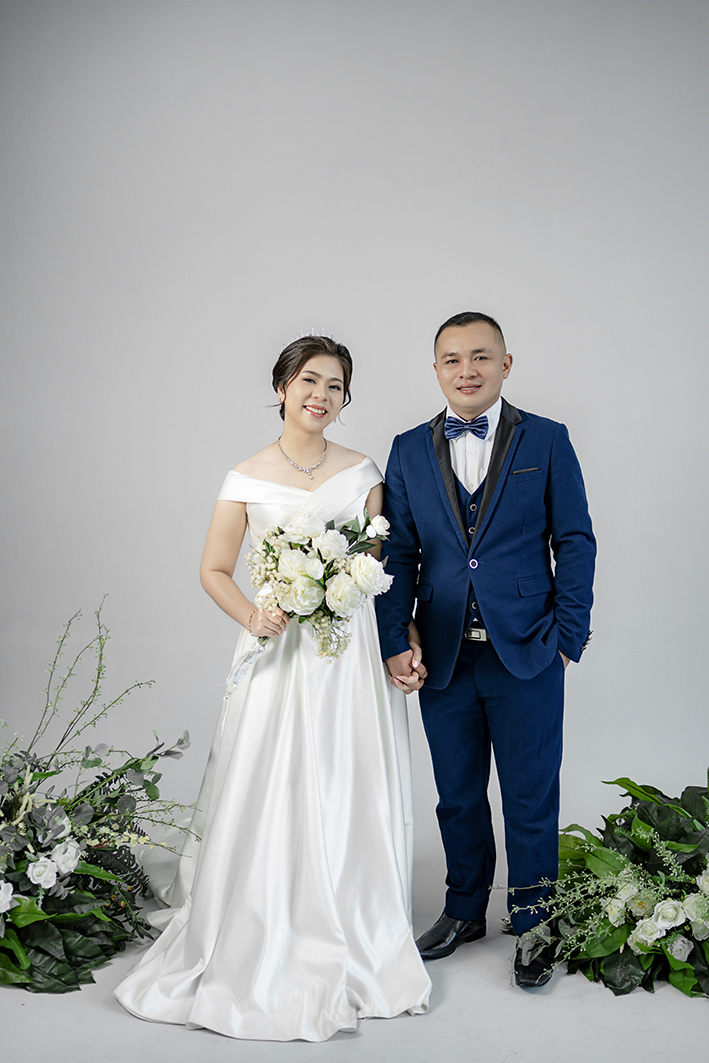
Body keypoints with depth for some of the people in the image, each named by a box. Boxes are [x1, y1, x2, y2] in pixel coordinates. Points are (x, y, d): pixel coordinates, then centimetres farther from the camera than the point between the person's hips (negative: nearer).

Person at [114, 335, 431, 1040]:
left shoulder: (361, 474, 4)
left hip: (350, 653, 2)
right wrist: (251, 616, -15)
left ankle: (350, 943, 27)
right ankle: (257, 948, 20)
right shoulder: (247, 479, -1)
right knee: (267, 796, 0)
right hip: (277, 649, -1)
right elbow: (214, 571, 3)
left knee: (347, 795, 7)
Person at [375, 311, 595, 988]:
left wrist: (568, 634, -7)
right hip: (442, 657, 2)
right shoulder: (408, 451, 6)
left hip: (526, 653, -2)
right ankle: (464, 910, 36)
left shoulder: (546, 441, 0)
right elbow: (398, 552, 5)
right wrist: (395, 643, -2)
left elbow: (574, 542, 0)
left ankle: (533, 926, 28)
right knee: (457, 796, 16)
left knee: (531, 799, 8)